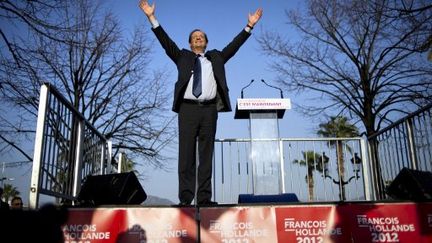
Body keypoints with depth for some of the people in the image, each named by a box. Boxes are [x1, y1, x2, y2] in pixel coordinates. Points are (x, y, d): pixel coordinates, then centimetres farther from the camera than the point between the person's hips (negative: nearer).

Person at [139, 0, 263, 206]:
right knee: (186, 154, -5)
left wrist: (249, 26, 12)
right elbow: (166, 42, 12)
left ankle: (204, 198, 0)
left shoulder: (216, 57, 23)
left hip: (209, 109, 1)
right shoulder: (183, 57, 20)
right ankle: (185, 198, -5)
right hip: (188, 108, -1)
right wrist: (152, 18, 4)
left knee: (206, 154, 0)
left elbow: (234, 45, 18)